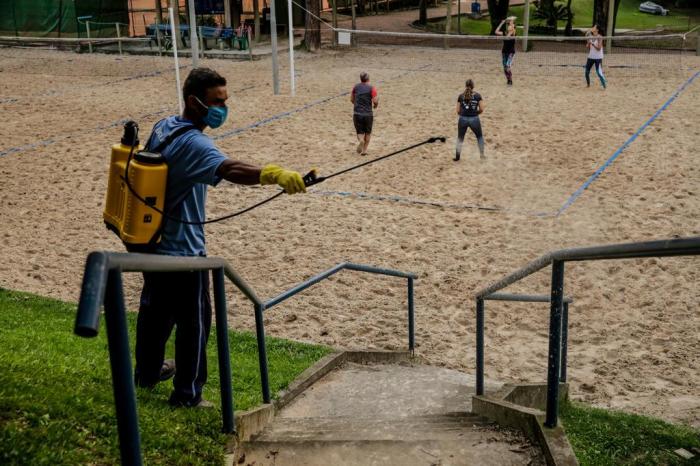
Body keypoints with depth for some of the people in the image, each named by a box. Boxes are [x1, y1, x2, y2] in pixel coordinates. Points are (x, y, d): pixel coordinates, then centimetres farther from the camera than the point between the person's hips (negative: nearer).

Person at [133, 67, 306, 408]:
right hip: (182, 250, -9)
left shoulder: (163, 127, 4)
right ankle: (187, 395, 15)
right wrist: (274, 174, -61)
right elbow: (230, 169, -46)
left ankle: (148, 371, 44)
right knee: (193, 321, 4)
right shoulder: (193, 143, -26)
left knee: (155, 308, 24)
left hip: (152, 241, 9)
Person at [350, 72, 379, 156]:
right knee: (367, 132, 17)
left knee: (360, 132, 10)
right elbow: (375, 101, -12)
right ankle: (364, 150, 18)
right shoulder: (372, 88, -7)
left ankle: (360, 140, -23)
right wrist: (375, 105, 10)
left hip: (357, 113, 2)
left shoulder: (356, 87, 5)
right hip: (368, 114, -2)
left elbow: (352, 99, 13)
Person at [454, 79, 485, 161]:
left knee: (460, 138, 16)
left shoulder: (461, 96, 4)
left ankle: (457, 157, 13)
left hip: (463, 119, 1)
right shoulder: (477, 96, 0)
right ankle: (482, 154, 19)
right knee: (479, 136, 22)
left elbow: (458, 111, 4)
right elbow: (481, 110, -2)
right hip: (474, 119, -1)